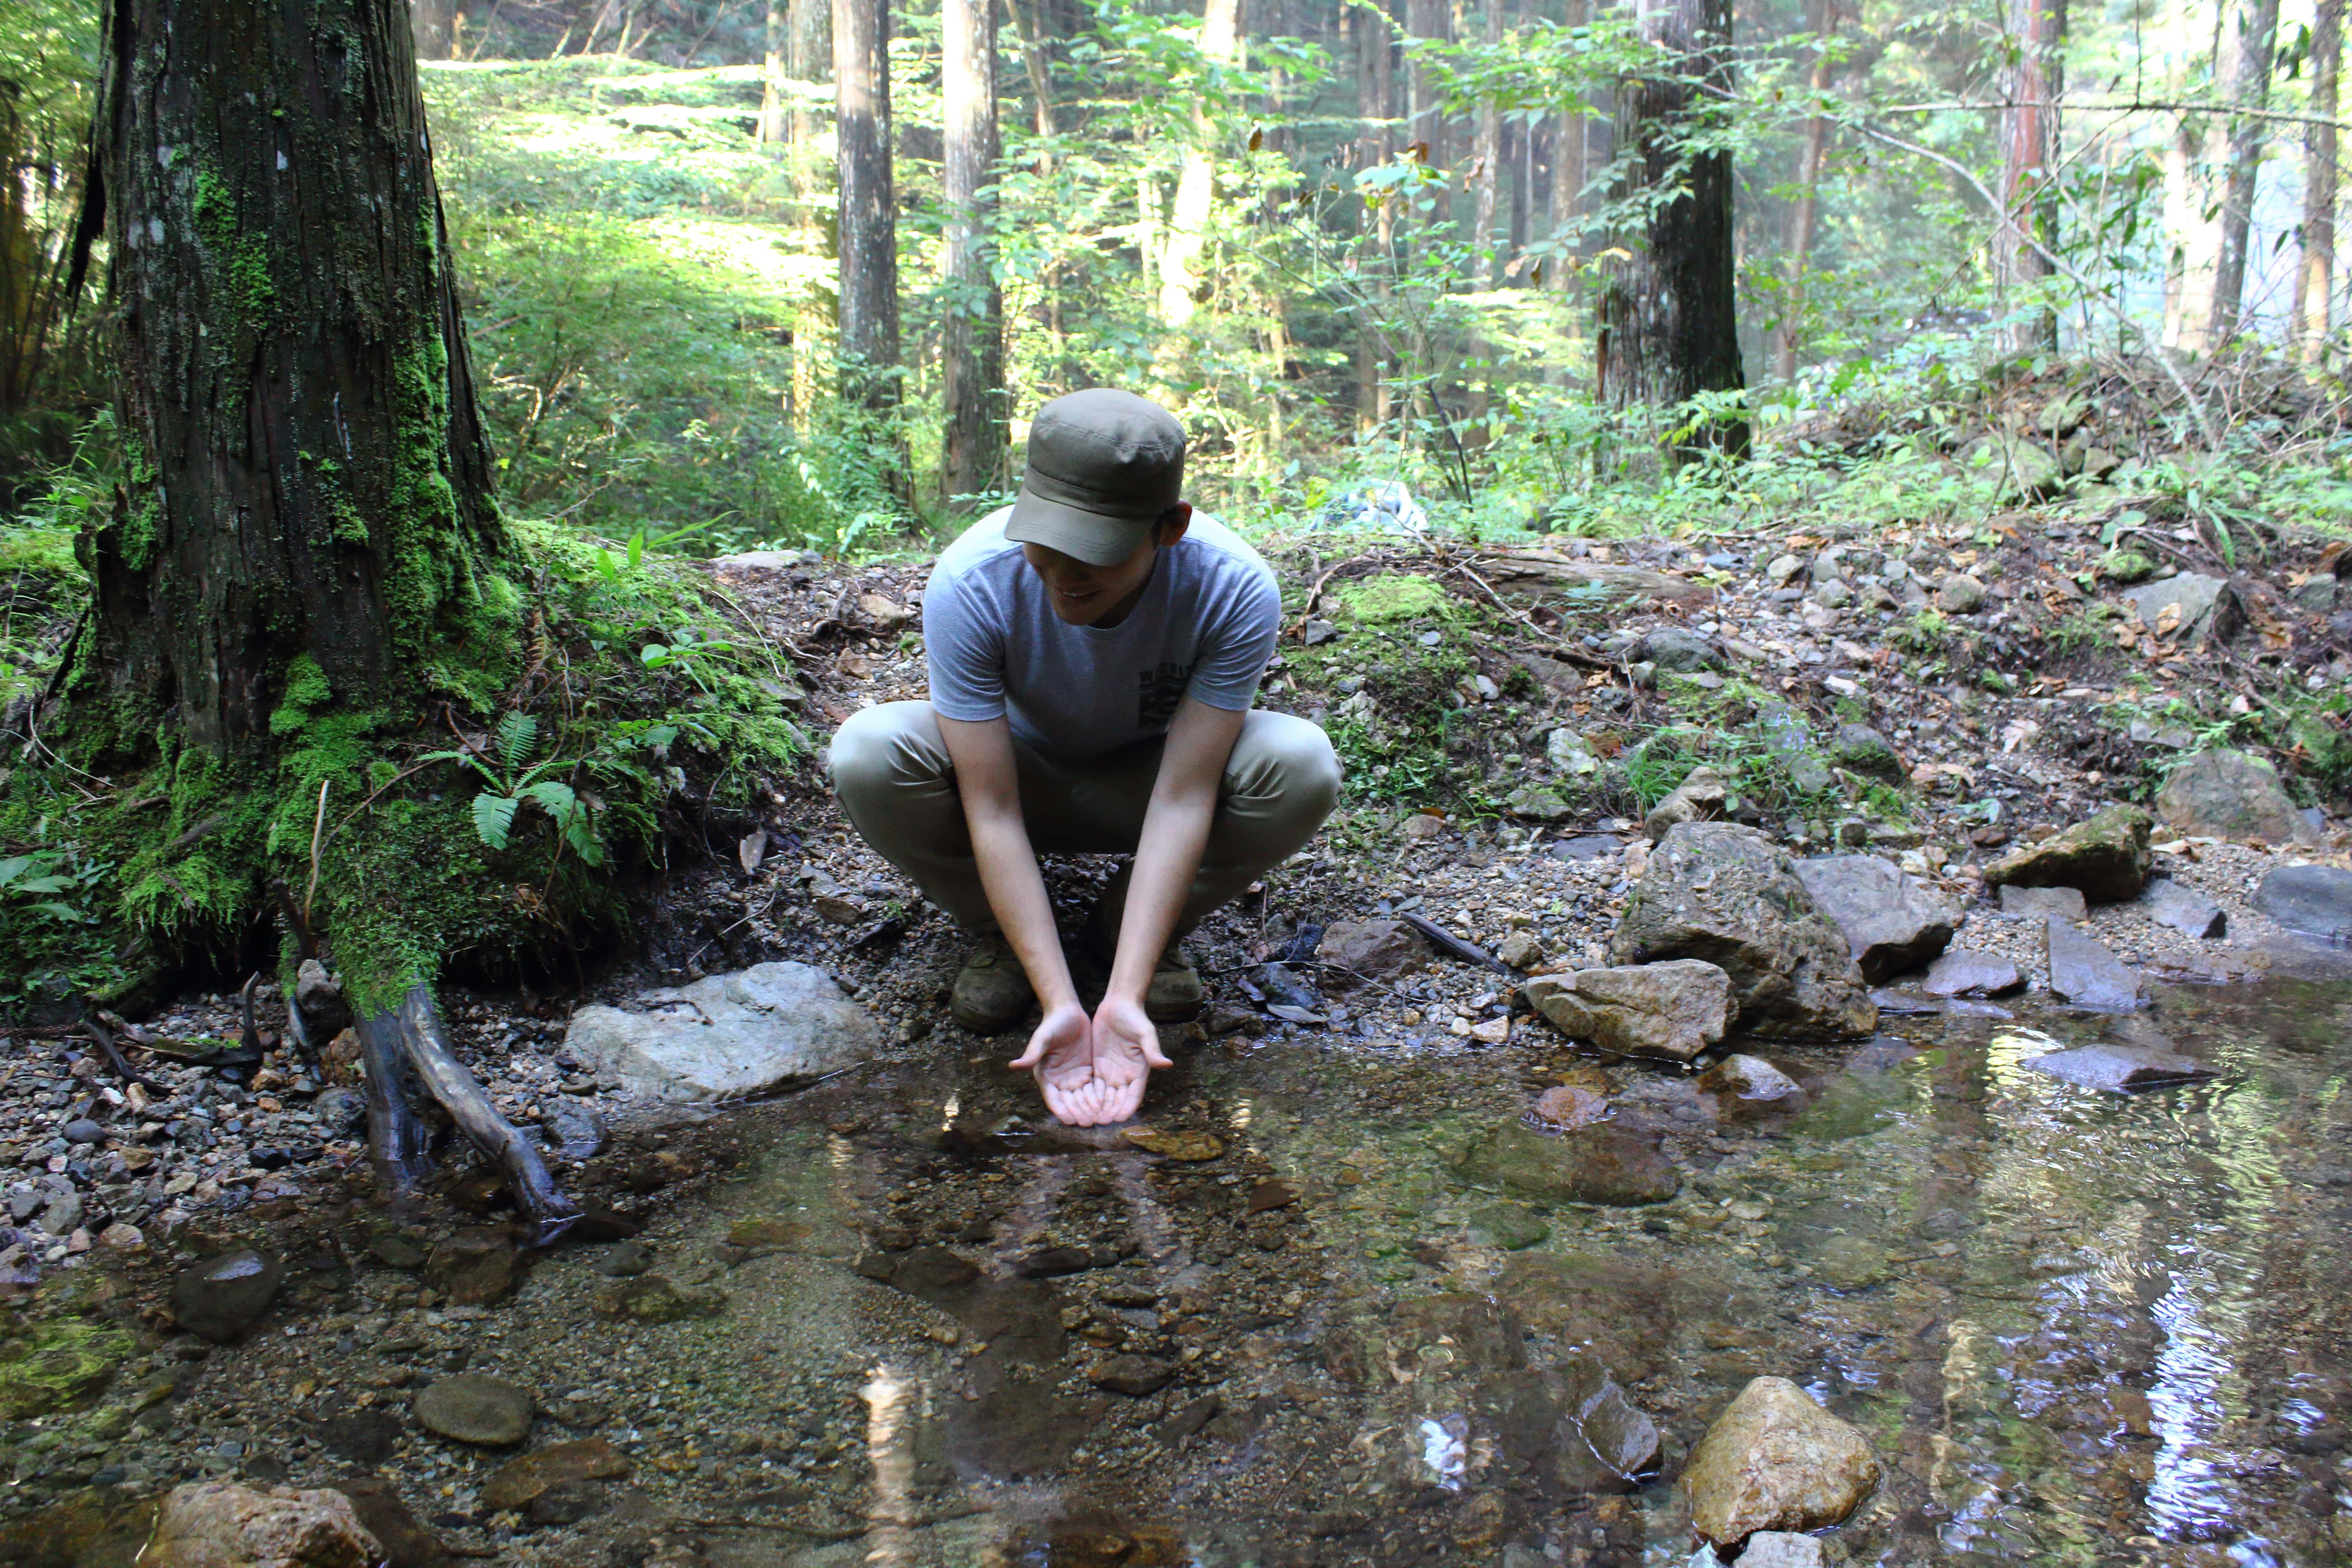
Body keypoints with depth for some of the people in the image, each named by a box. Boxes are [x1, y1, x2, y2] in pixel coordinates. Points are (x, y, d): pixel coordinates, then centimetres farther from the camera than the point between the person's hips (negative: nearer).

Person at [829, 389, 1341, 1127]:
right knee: (867, 753, -32)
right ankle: (997, 934, -3)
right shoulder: (970, 583, -32)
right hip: (1021, 778, 0)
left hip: (1142, 782, 1)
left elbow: (1182, 798, -31)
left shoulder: (1236, 589, -31)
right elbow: (992, 809, -30)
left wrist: (1124, 997, -38)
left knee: (1302, 766, -31)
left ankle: (1128, 927, -3)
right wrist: (1059, 1003, -37)